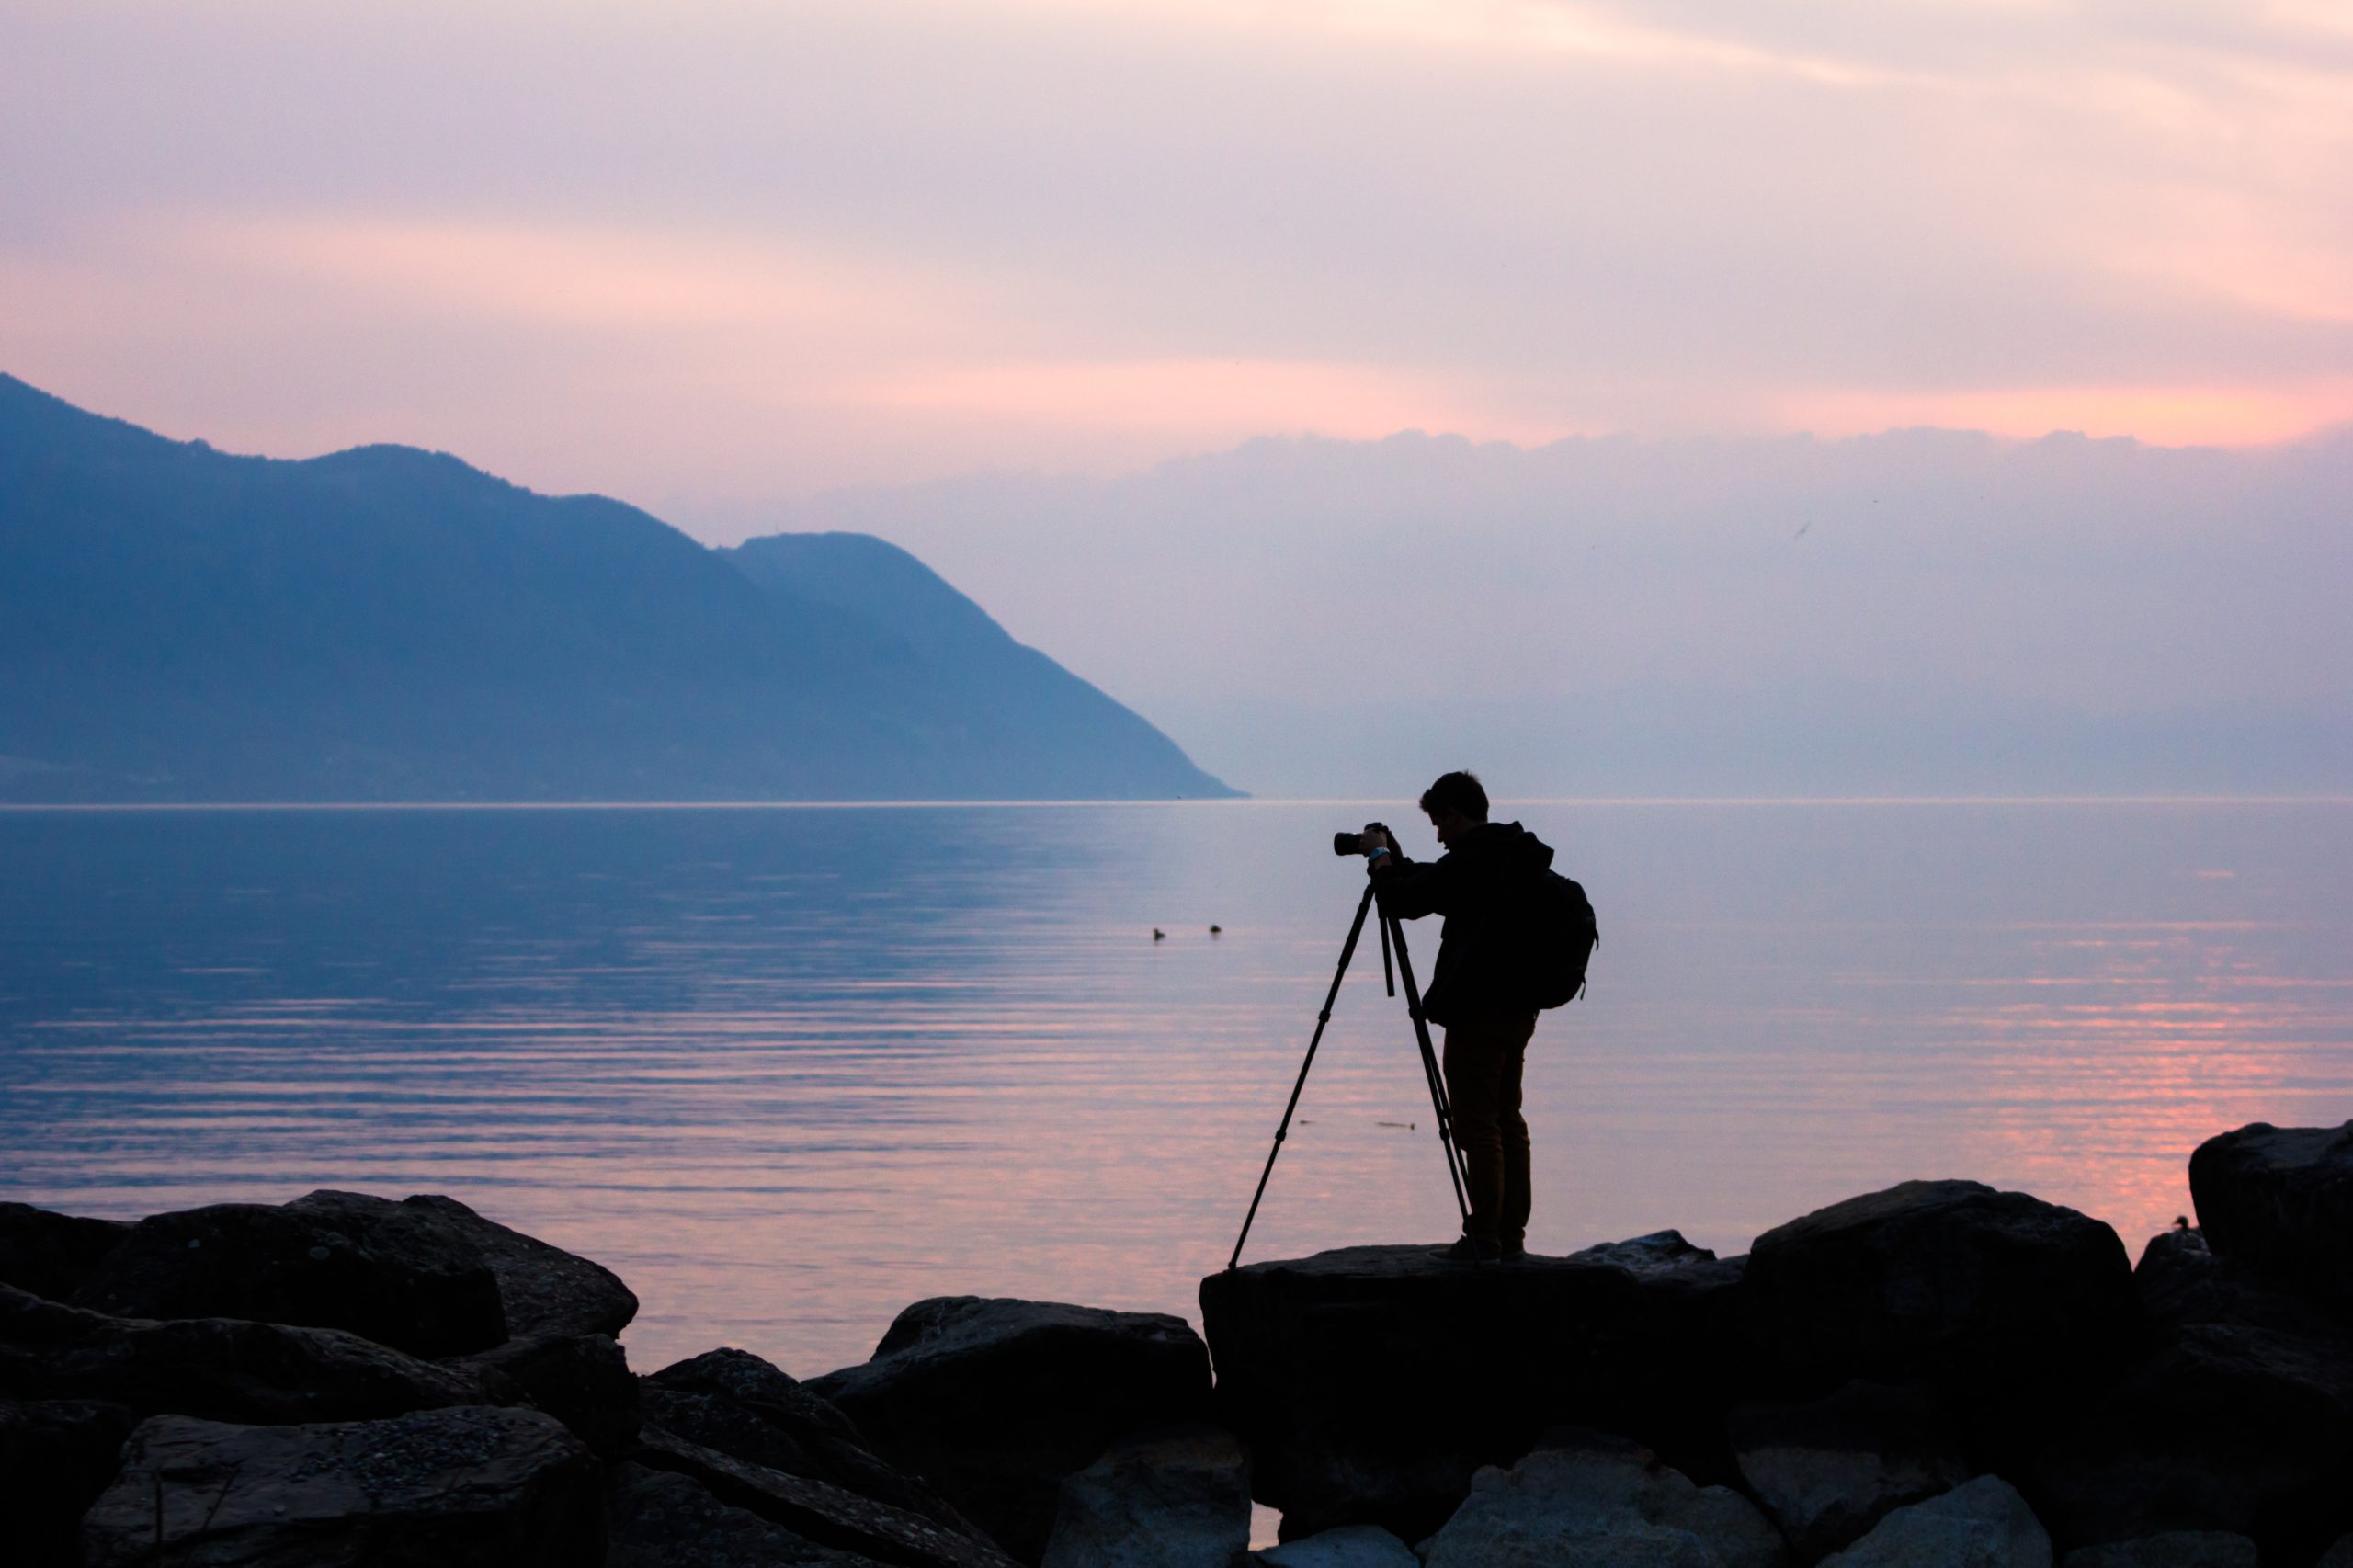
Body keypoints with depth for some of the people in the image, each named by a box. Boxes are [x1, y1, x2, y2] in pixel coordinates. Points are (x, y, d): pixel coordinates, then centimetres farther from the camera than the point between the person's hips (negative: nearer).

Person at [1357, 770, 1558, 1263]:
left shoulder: (1469, 859, -16)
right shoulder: (1519, 856, 13)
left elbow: (1404, 901, -13)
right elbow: (1433, 888, 25)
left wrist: (1380, 859, 3)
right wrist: (1398, 861, 23)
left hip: (1478, 1011, -9)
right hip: (1518, 1009, 9)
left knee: (1477, 1124, -5)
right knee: (1507, 1119, 13)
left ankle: (1484, 1240, -5)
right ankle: (1510, 1235, 15)